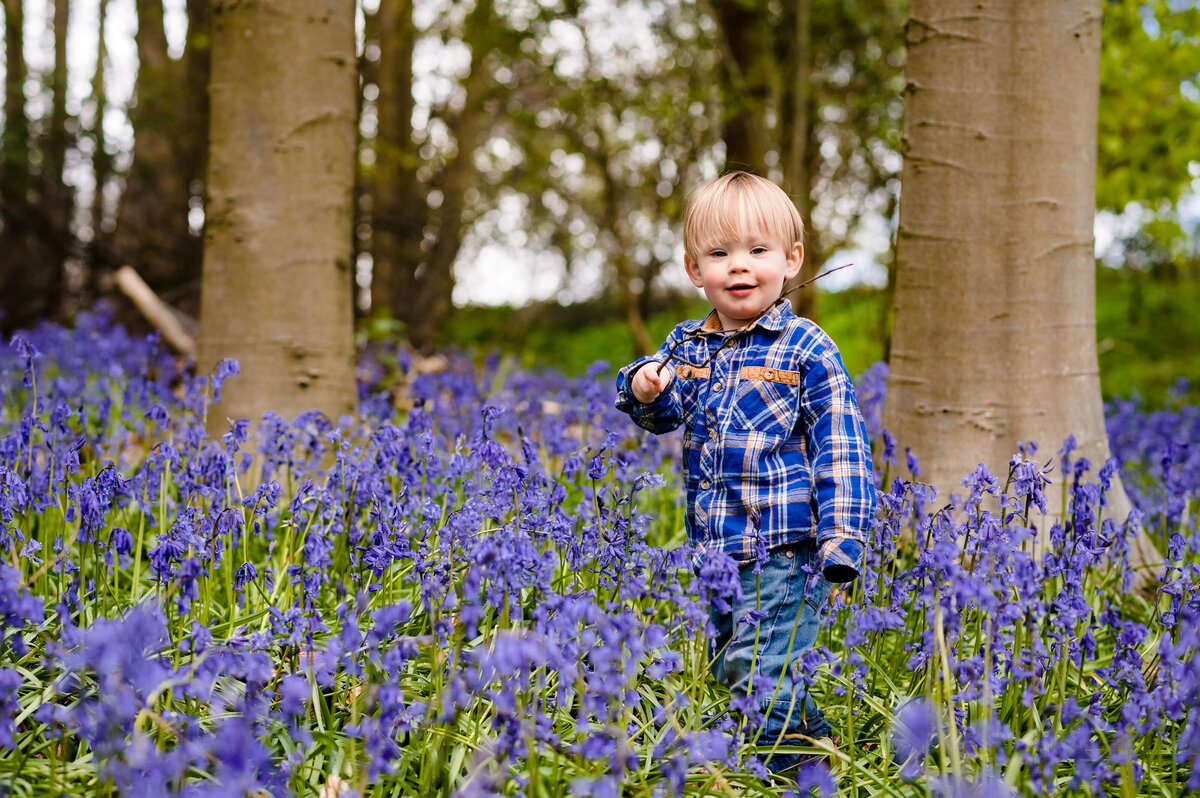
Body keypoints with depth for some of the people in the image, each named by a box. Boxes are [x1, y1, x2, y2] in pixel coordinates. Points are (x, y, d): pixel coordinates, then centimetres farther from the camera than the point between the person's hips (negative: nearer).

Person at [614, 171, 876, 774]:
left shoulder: (805, 351, -7)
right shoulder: (687, 346, 8)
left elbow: (841, 451, -7)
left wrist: (840, 539, -13)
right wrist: (644, 387, -12)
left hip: (783, 554, -7)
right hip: (713, 553, 7)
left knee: (761, 680, -12)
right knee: (724, 670, 16)